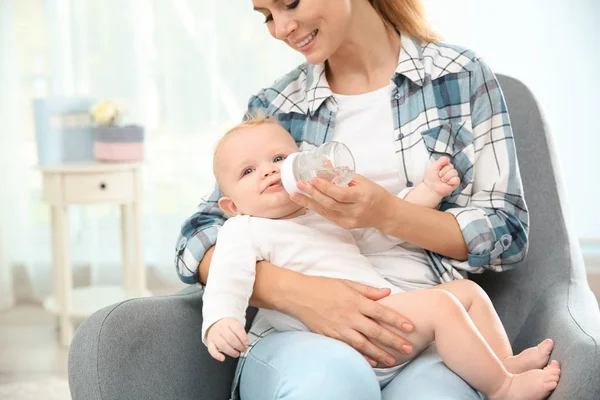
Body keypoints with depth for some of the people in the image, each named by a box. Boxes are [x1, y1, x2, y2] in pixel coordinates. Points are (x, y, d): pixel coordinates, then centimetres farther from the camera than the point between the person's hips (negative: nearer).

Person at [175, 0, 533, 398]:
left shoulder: (462, 75, 8)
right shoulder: (273, 107, 13)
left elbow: (508, 232, 6)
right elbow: (198, 240, 5)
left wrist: (389, 214, -13)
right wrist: (293, 290, -16)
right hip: (297, 337, 1)